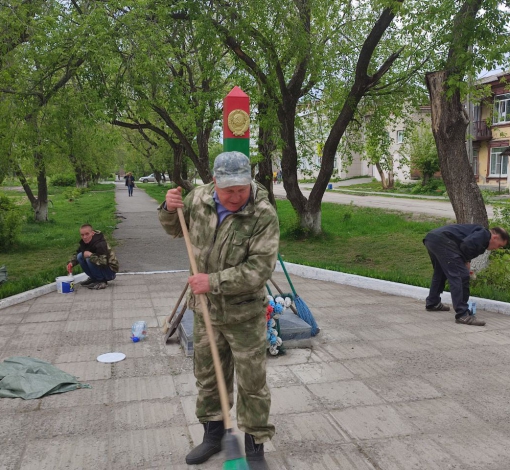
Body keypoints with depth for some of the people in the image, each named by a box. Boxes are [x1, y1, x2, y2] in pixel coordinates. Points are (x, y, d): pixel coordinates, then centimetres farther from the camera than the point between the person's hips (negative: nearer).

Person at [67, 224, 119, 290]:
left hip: (110, 272, -8)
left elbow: (103, 262, -37)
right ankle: (93, 278, 8)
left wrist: (90, 255, -30)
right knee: (80, 256, -7)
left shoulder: (100, 244, -28)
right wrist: (71, 263, -8)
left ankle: (102, 282, -13)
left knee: (89, 259, -28)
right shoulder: (84, 242, -2)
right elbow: (77, 254, 12)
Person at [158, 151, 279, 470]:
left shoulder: (264, 215, -22)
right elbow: (176, 229, 12)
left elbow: (260, 269, -27)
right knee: (208, 375, 19)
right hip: (206, 310, 5)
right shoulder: (199, 198, -6)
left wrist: (214, 282, -28)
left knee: (252, 383, 6)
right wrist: (170, 210, -10)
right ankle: (213, 435, 41)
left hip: (244, 314, -5)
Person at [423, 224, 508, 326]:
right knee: (461, 276, -8)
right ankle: (463, 315, -8)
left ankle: (432, 303, 46)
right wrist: (466, 262, -1)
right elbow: (466, 245, -17)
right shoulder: (484, 234, 0)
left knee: (440, 272, 30)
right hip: (442, 240, -11)